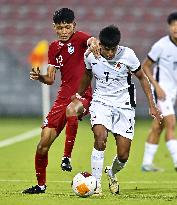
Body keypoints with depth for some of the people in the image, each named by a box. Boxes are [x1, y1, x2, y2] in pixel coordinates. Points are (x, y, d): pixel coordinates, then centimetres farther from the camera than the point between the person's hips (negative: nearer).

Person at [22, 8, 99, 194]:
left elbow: (91, 40, -28)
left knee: (71, 109, -42)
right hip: (63, 96, 6)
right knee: (43, 143, 1)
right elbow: (50, 79, 16)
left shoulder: (79, 38, -4)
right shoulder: (54, 48, 12)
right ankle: (41, 184, 20)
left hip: (83, 95, -5)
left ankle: (67, 157, -31)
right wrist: (39, 76, -6)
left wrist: (94, 44, -53)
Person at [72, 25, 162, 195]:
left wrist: (152, 105, -3)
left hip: (123, 105, 0)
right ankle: (96, 183, -19)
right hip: (101, 102, 0)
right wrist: (79, 95, 26)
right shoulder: (90, 55, -10)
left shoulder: (127, 55, -16)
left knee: (123, 156, -2)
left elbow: (141, 77, -1)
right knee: (100, 138, -29)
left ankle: (112, 173, 32)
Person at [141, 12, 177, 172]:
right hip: (162, 90, -6)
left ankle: (147, 163, 14)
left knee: (158, 127, 9)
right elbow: (145, 66, -7)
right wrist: (157, 86, -15)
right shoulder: (161, 45, -13)